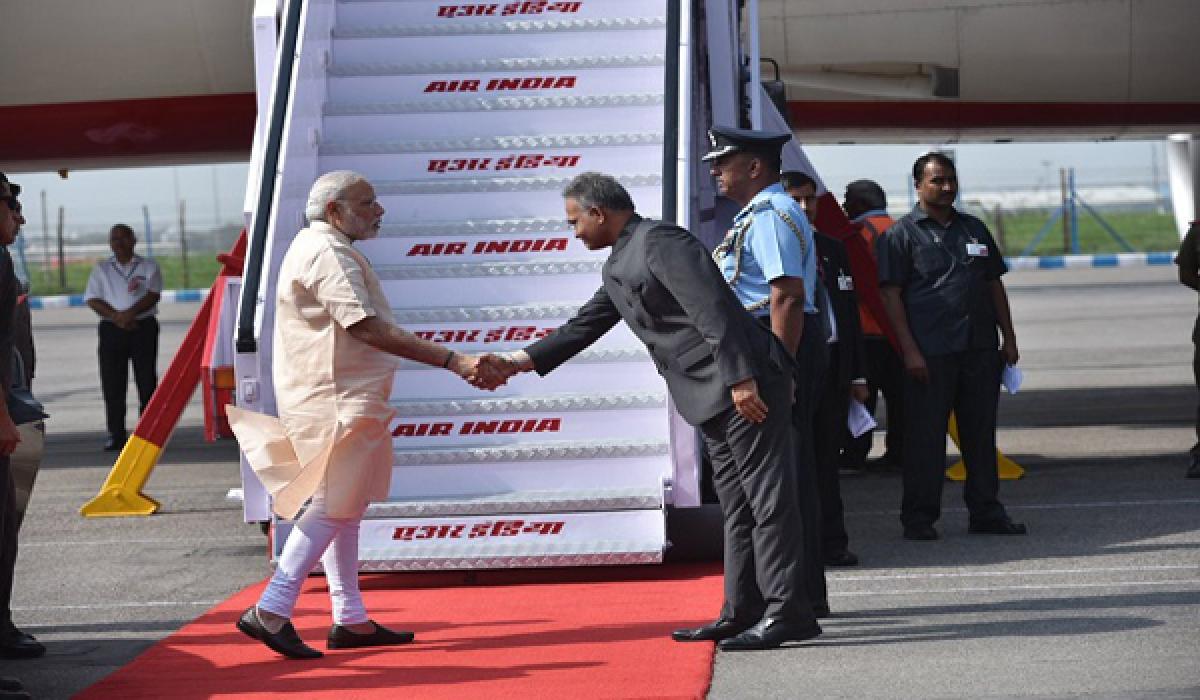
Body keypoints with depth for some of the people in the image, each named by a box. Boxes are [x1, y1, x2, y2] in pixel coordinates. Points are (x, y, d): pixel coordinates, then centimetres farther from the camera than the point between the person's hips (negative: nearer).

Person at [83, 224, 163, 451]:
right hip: (111, 330, 1)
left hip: (143, 328, -1)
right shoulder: (101, 270, 13)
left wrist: (131, 312, -20)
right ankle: (116, 435, 0)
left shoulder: (148, 267, 9)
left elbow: (153, 295, -5)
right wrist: (116, 317, -13)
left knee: (147, 382, -2)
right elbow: (93, 300, 2)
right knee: (112, 384, -3)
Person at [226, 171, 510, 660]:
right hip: (334, 401, -11)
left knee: (345, 508, 12)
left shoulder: (322, 248, 18)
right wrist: (453, 361, -31)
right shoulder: (326, 253, -16)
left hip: (343, 401, 11)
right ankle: (270, 612, -11)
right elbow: (367, 328, -26)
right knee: (334, 507, -10)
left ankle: (350, 619, 17)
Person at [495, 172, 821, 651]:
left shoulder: (660, 241, -12)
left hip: (746, 384, -10)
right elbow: (586, 325, 27)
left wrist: (740, 378, -24)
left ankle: (787, 611, -7)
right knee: (736, 504, 12)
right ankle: (742, 613, 16)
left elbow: (713, 311, -20)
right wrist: (524, 360, 21)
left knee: (767, 497, -8)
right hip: (712, 398, 10)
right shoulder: (618, 268, 19)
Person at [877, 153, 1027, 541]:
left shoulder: (974, 228, 16)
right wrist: (909, 350, -15)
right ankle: (918, 517, 5)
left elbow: (994, 285, 19)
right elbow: (891, 295, -7)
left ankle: (986, 512, 17)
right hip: (930, 354, -5)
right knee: (925, 435, -2)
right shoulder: (901, 234, -2)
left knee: (981, 433, 9)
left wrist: (1008, 338, 13)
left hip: (981, 349, 5)